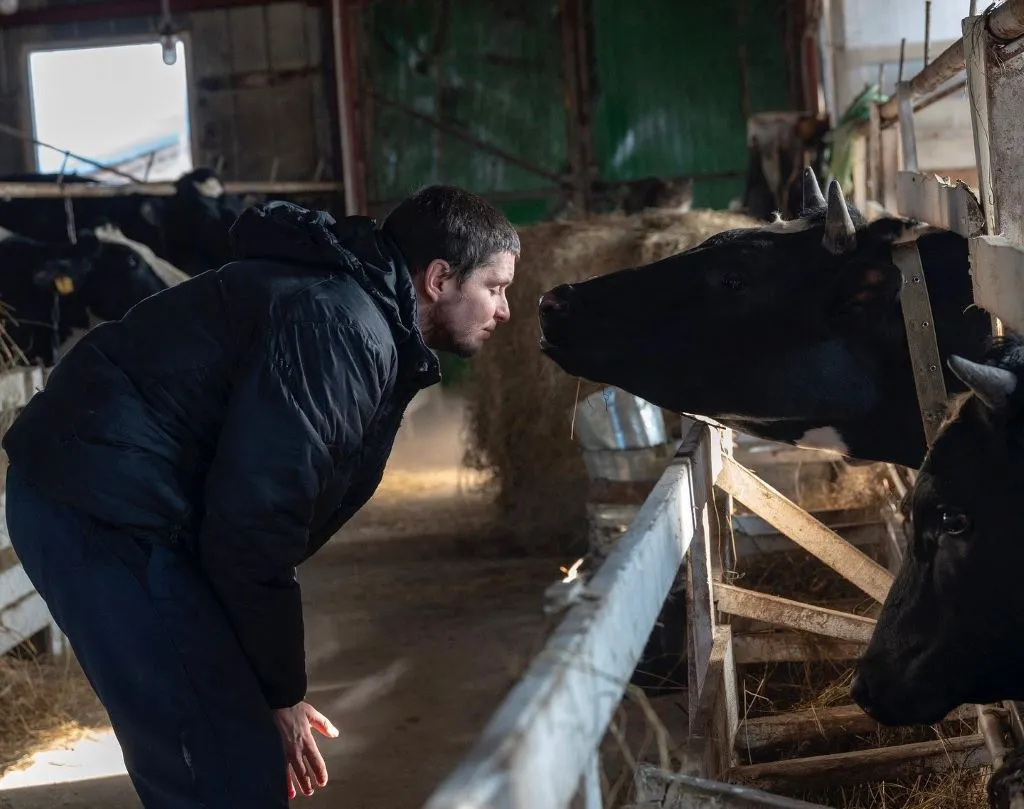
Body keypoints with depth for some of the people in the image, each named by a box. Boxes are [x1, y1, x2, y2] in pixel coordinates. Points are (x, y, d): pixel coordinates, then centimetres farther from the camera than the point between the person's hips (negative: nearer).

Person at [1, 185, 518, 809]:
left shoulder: (363, 315, 16)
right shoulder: (343, 326, -17)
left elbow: (268, 502, 18)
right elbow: (252, 520, -21)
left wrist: (276, 684, 14)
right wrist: (281, 692, -10)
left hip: (108, 498, 11)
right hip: (103, 510, -11)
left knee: (236, 758, 13)